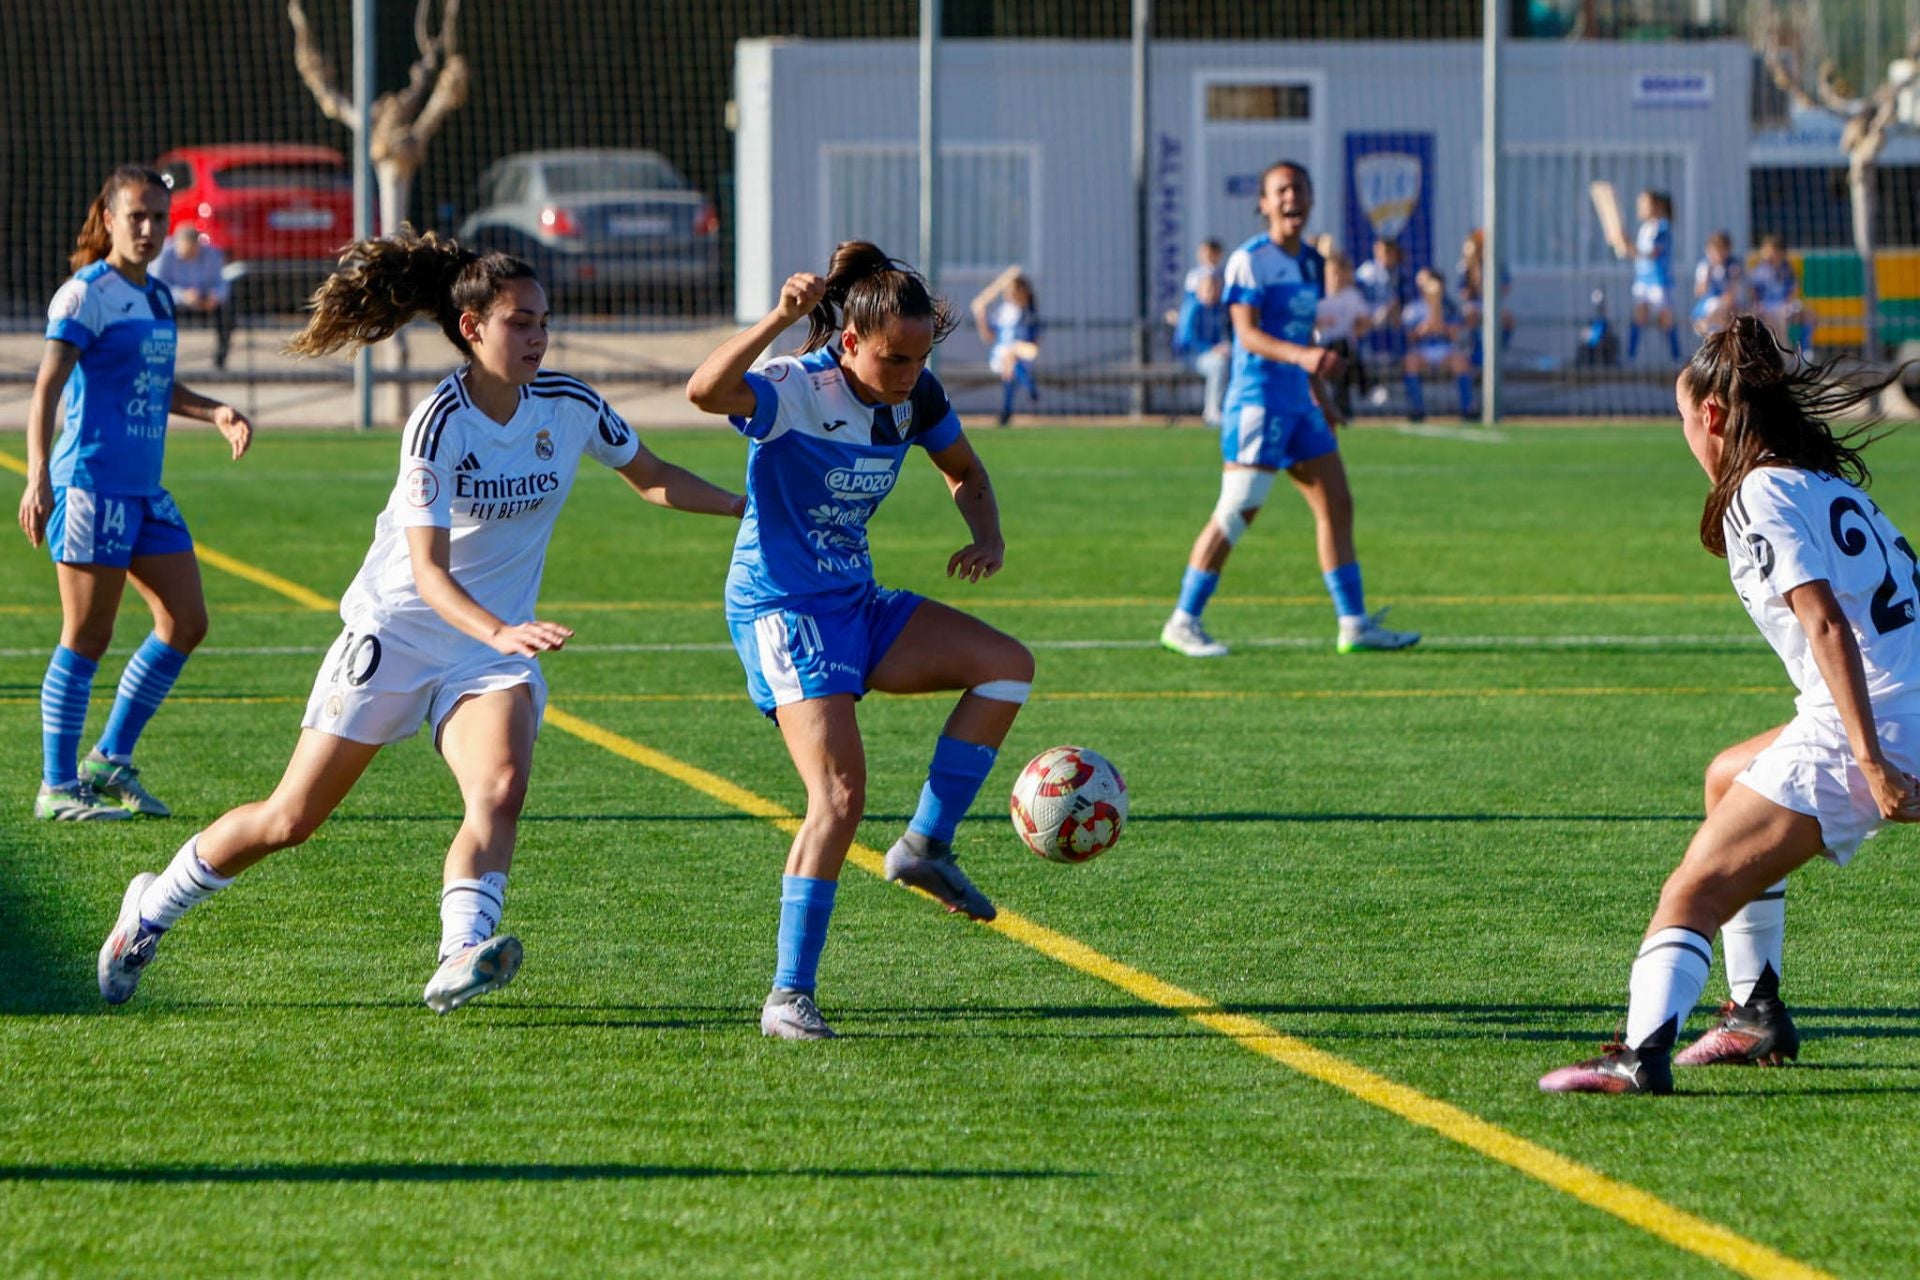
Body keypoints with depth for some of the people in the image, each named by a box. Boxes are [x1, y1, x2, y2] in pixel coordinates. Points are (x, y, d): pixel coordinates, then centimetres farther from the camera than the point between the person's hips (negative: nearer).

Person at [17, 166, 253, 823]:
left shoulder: (157, 297, 15)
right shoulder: (85, 295, -9)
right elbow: (47, 389, -17)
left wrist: (214, 411, 10)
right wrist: (38, 478, -27)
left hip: (145, 491, 8)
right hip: (92, 484, -8)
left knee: (186, 622, 6)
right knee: (87, 639, -5)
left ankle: (110, 761, 17)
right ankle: (58, 788, 4)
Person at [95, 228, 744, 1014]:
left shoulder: (568, 406, -5)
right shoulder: (438, 424, -20)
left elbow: (650, 477, 15)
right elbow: (428, 570, -27)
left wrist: (745, 503, 4)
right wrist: (498, 631, -43)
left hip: (495, 644, 4)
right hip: (394, 632, -4)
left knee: (500, 790, -27)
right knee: (290, 819, 3)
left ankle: (460, 960, -39)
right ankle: (153, 909, 24)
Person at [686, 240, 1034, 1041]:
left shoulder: (914, 397, 0)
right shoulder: (796, 390, -21)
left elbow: (964, 470, 18)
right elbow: (705, 391, -42)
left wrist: (987, 537, -2)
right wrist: (779, 320, -53)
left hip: (856, 604, 8)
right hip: (780, 607, -8)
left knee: (1007, 664, -3)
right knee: (840, 794, -19)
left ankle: (925, 846, 3)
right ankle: (789, 998, -15)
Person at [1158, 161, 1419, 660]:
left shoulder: (1312, 263, 14)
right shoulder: (1249, 261, -9)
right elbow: (1247, 333, -18)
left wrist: (1320, 392, 24)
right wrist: (1299, 355, -32)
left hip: (1299, 405, 8)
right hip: (1258, 401, -8)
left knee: (1337, 506, 5)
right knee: (1235, 515, -8)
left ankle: (1355, 624, 10)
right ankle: (1183, 623, 0)